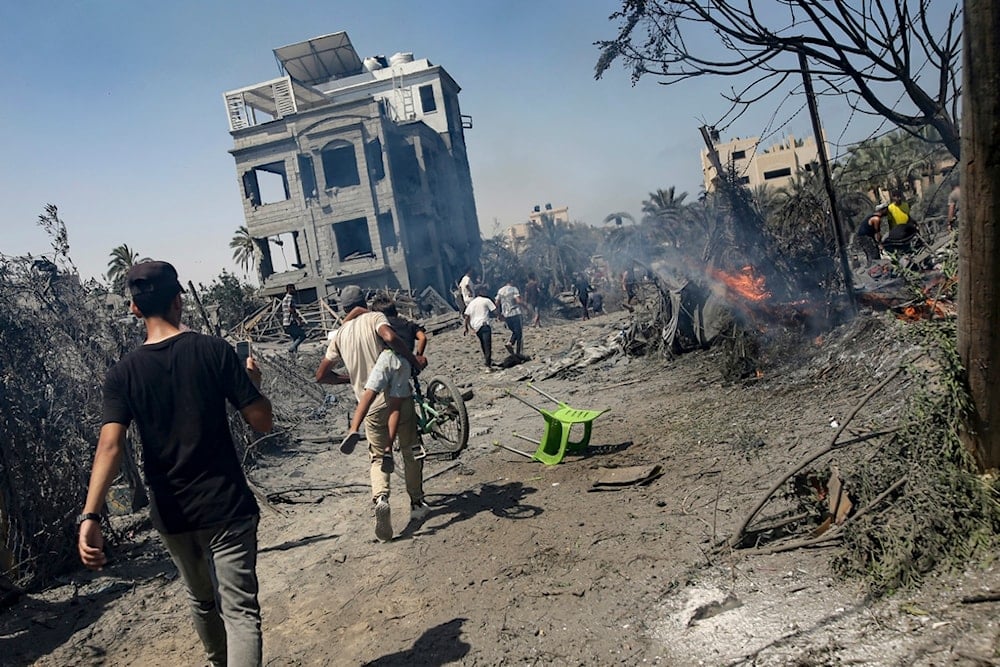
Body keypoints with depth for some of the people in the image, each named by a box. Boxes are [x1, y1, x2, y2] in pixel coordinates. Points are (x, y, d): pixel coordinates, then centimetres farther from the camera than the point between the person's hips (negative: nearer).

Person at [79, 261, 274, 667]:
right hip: (226, 507, -4)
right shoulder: (214, 351, -10)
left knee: (202, 601, 26)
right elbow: (263, 422, -9)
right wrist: (253, 382, 9)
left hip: (171, 513, 4)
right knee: (240, 609, -2)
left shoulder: (123, 373, -3)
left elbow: (110, 445, -16)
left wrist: (89, 517, -20)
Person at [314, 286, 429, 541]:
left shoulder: (340, 334, 10)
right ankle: (417, 503, 21)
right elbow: (390, 337, -27)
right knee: (410, 450, 15)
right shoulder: (374, 318, -3)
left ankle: (380, 497, -14)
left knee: (379, 457, 13)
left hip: (369, 406, 3)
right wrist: (414, 360, -15)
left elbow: (321, 375, 12)